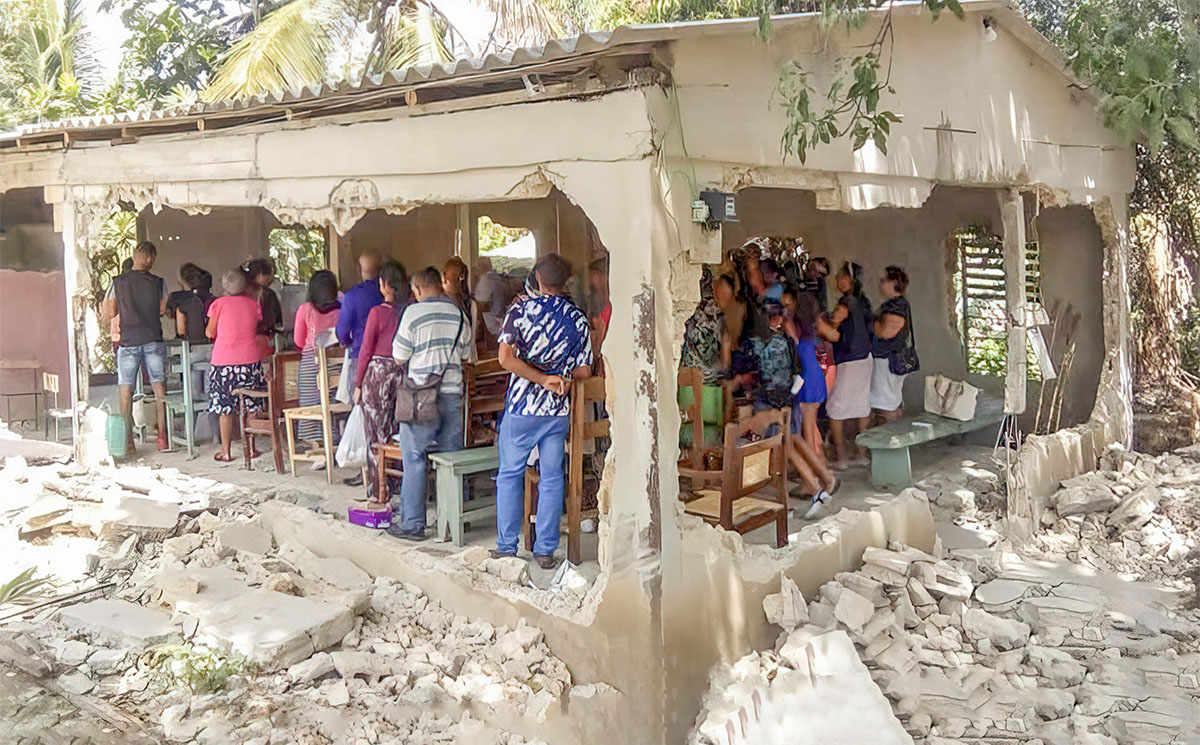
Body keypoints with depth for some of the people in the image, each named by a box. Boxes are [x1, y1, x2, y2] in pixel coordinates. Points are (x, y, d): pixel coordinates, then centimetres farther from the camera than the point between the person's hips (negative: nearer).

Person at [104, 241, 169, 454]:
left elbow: (111, 312, 3)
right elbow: (162, 310, 6)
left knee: (126, 390, 5)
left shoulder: (118, 283, -1)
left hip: (128, 342, 0)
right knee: (158, 387, 6)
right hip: (153, 341, 0)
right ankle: (162, 436, 5)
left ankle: (127, 440, 4)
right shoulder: (158, 282, -2)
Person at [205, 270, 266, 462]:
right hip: (250, 360, 2)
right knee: (251, 406, 9)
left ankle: (226, 452, 7)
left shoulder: (218, 304, -3)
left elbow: (210, 333, 2)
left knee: (225, 408, 4)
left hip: (224, 361, -2)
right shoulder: (253, 304, 4)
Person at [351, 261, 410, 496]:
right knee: (398, 430, 13)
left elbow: (366, 350, -8)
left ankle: (378, 493, 7)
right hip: (403, 373, 4)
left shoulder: (378, 312, -12)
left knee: (376, 434, 3)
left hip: (378, 372, -4)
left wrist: (358, 384, 0)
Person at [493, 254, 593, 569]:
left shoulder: (521, 309, -5)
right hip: (559, 410, 2)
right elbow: (584, 371, 2)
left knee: (510, 475, 10)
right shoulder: (578, 319, 1)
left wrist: (544, 379, -12)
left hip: (521, 406, -2)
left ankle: (507, 547, 14)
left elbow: (506, 358, -15)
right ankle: (546, 550, 13)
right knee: (552, 478, 9)